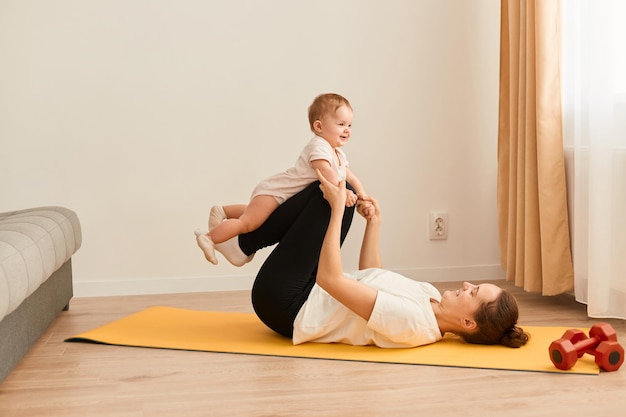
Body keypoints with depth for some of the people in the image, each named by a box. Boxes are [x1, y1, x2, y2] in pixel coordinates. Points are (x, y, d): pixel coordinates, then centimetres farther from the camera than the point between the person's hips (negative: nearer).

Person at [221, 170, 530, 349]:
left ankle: (244, 242, 7)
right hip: (312, 297, 8)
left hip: (287, 305, -8)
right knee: (336, 191, 6)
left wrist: (337, 208, -29)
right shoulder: (430, 298, -4)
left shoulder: (411, 320, -32)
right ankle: (244, 240, 15)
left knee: (334, 196, -12)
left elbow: (330, 278, -35)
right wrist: (374, 222, 7)